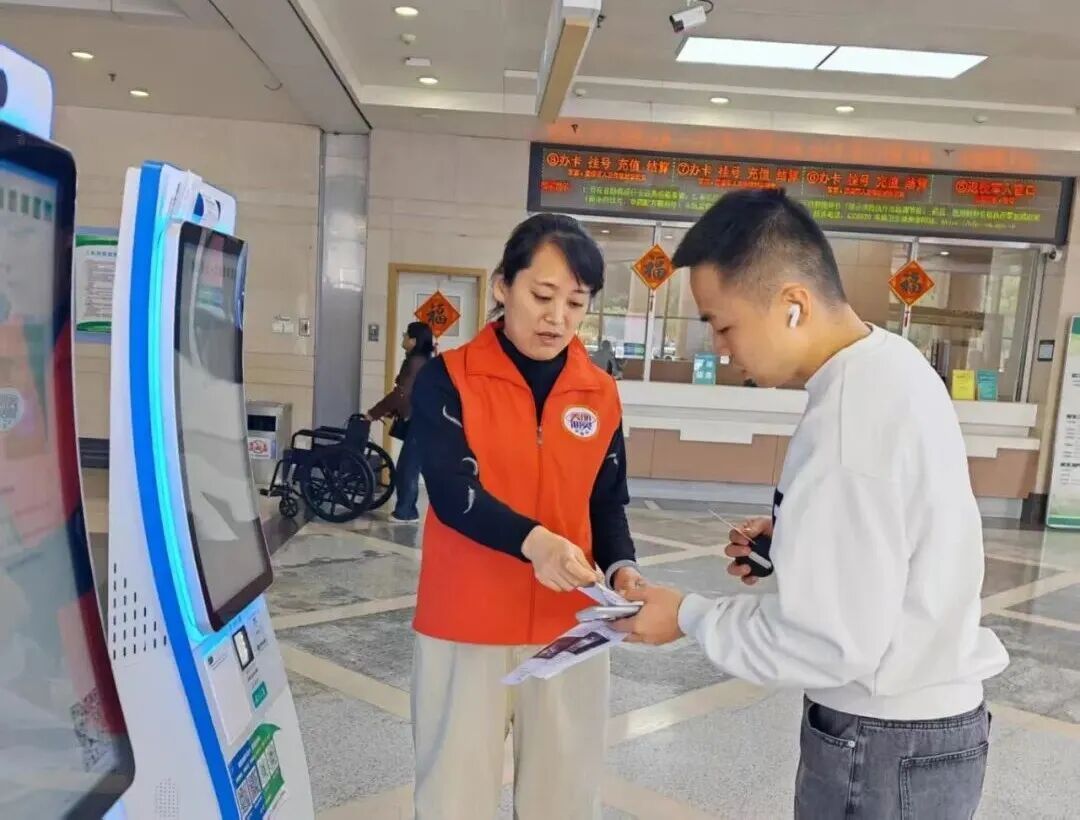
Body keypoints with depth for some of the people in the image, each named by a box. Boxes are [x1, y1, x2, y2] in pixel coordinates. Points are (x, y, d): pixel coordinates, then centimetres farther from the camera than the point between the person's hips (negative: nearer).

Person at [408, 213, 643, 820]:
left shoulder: (601, 394, 3)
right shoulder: (448, 379, -8)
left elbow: (607, 504, 5)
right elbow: (454, 493, -19)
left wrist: (620, 567, -14)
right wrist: (533, 541, -35)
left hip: (570, 628, 3)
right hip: (467, 627, -3)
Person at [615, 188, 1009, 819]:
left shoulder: (847, 433, -31)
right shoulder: (892, 364, -1)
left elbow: (825, 643, -27)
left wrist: (689, 617, -14)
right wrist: (795, 539, 1)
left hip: (885, 747, -8)